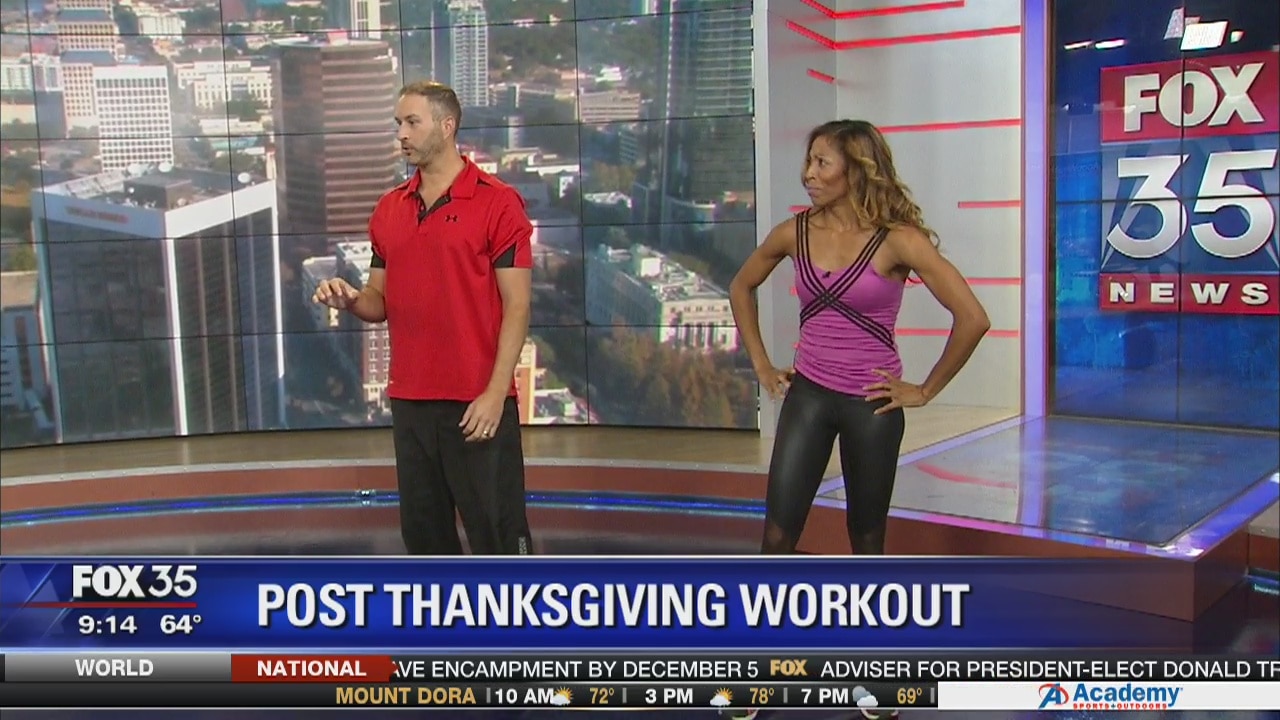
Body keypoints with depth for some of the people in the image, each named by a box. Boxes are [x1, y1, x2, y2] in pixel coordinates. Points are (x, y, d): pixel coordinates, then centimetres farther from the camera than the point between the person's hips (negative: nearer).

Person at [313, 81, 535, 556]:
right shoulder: (388, 209, 11)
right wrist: (351, 300, -7)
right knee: (423, 530, 15)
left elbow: (516, 307, -9)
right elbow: (382, 301, 16)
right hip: (409, 400, 6)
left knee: (497, 533, 2)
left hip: (478, 403, -6)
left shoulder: (497, 202, -7)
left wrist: (495, 394, -16)